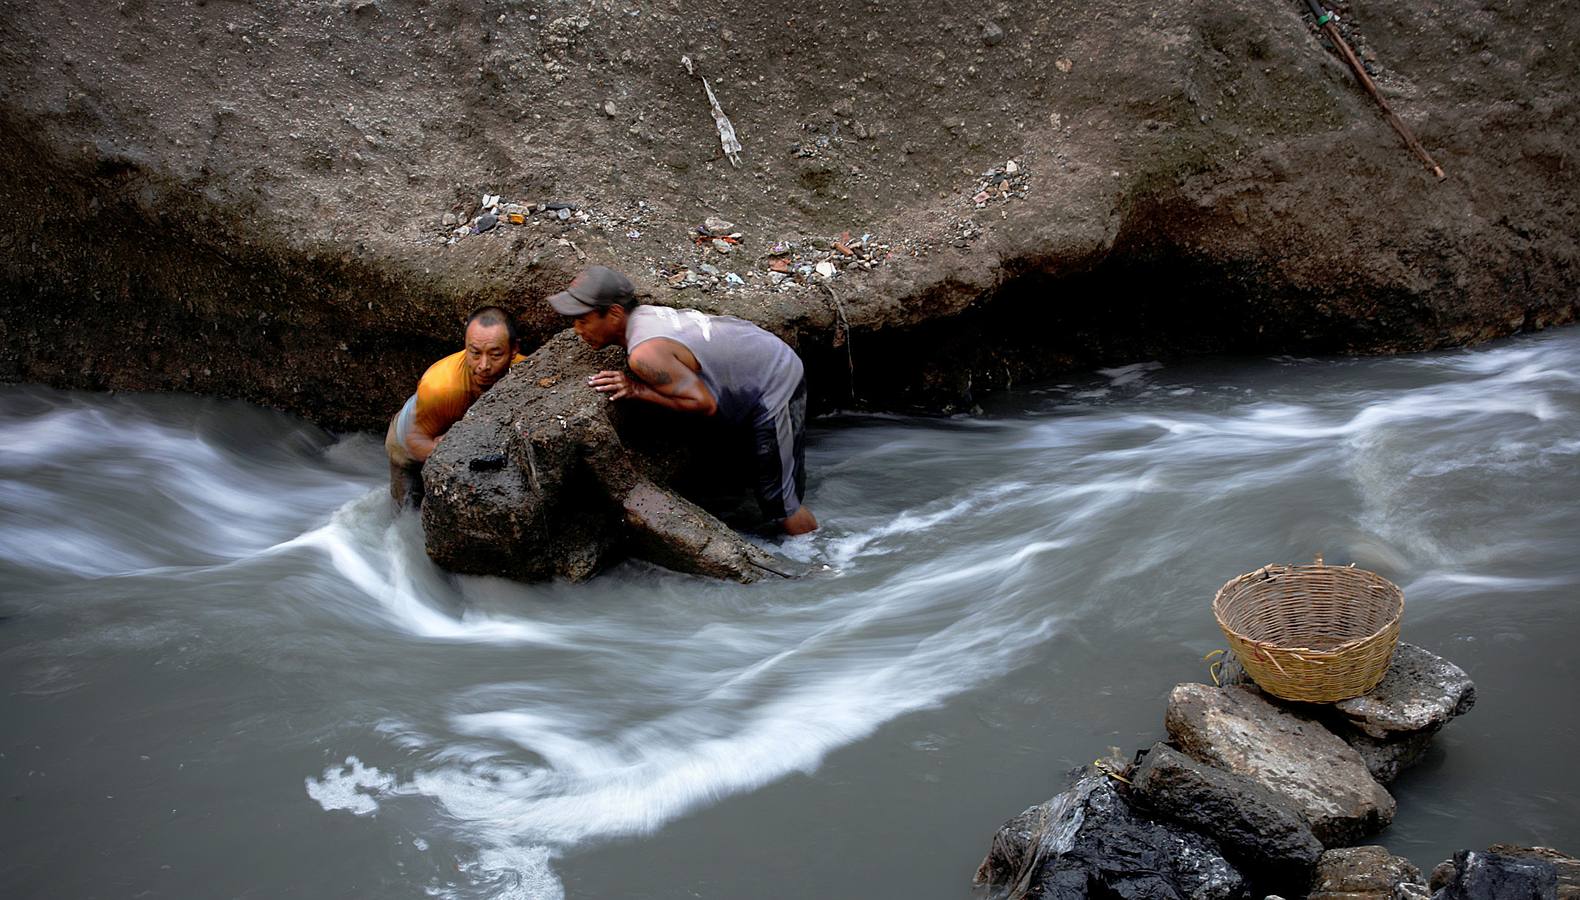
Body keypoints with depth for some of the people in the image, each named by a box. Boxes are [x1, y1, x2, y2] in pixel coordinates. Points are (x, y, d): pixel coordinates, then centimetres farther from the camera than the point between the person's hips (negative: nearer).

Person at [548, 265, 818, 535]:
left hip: (776, 383, -9)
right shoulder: (643, 314, -2)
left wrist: (637, 390, -23)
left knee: (778, 500, 2)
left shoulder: (645, 354, -30)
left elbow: (704, 403, -27)